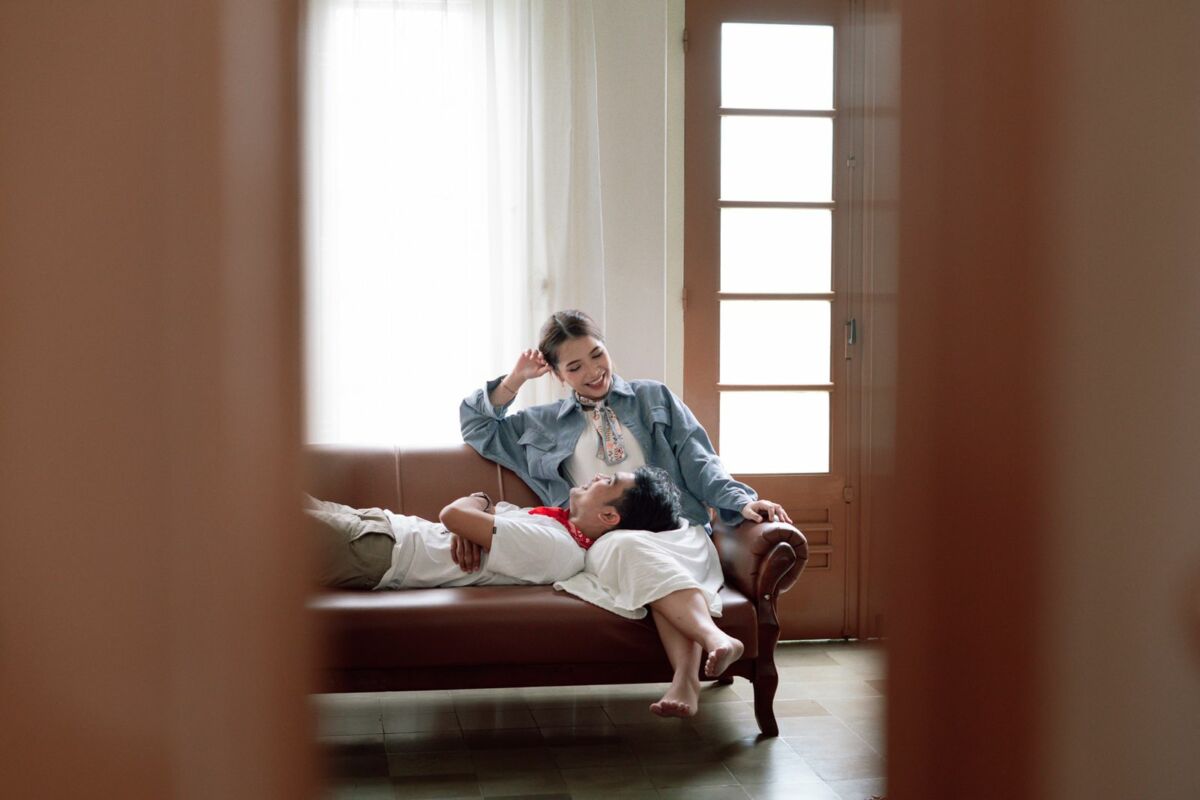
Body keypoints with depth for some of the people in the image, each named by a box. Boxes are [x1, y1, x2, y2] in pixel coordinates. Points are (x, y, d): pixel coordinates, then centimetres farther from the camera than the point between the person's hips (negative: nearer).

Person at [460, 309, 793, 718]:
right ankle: (714, 638, -60)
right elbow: (476, 427, 31)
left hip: (673, 529, 0)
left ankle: (686, 679, -59)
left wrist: (741, 500, -4)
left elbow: (698, 462, 14)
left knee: (654, 564, -38)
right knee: (628, 548, -39)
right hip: (603, 541, 0)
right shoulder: (545, 425, 26)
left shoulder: (655, 399, 24)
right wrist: (514, 380, 19)